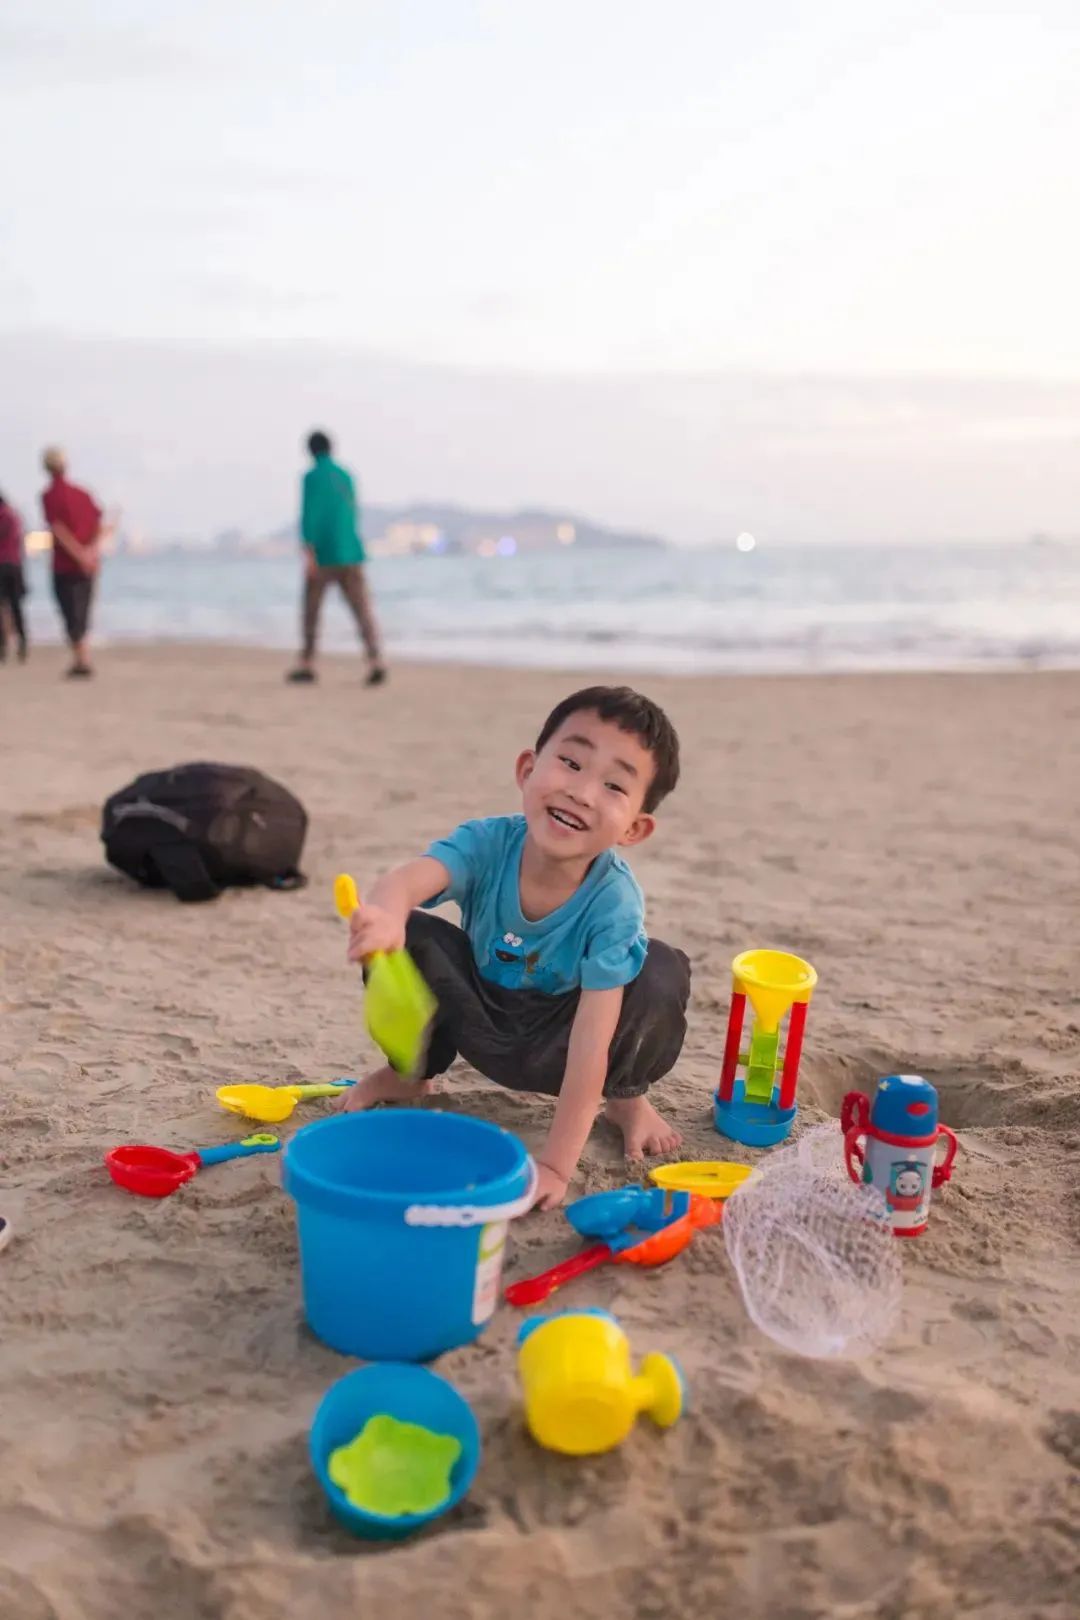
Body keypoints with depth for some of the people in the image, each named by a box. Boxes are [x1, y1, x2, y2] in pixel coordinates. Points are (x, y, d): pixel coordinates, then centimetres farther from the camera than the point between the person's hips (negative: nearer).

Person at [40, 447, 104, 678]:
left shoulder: (49, 496, -6)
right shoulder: (82, 493, 12)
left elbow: (60, 531, -16)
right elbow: (99, 524, 3)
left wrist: (80, 555, -16)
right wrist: (92, 551, -8)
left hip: (65, 566, -6)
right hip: (89, 566, 6)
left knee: (73, 616, -2)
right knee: (81, 614, 15)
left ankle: (81, 662, -8)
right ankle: (83, 661, 15)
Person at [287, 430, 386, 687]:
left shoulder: (312, 476, -3)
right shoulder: (345, 476, 16)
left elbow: (308, 514, -14)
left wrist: (309, 552, -18)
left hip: (323, 554, -4)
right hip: (351, 553, 4)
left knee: (311, 610, 11)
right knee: (363, 610, -6)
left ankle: (307, 665, 18)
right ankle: (375, 661, -22)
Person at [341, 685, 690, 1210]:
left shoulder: (614, 901, -32)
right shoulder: (488, 842, -28)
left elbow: (591, 1037, -34)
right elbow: (410, 878, -49)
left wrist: (556, 1164, -37)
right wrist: (384, 913, -75)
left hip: (556, 1042, -1)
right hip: (482, 1023, 2)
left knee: (662, 973, -29)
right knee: (406, 938, -25)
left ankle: (626, 1095, 2)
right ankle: (412, 1069, 5)